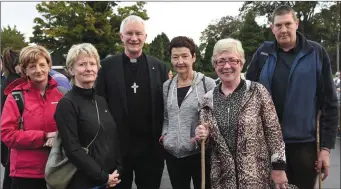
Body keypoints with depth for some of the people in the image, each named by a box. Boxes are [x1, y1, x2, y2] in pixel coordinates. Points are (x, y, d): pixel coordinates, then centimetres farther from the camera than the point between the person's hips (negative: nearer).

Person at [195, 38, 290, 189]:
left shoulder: (258, 92, -7)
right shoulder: (208, 100, 2)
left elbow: (274, 131, -5)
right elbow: (209, 142, 10)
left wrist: (278, 166, -8)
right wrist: (204, 137, -10)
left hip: (257, 176, -3)